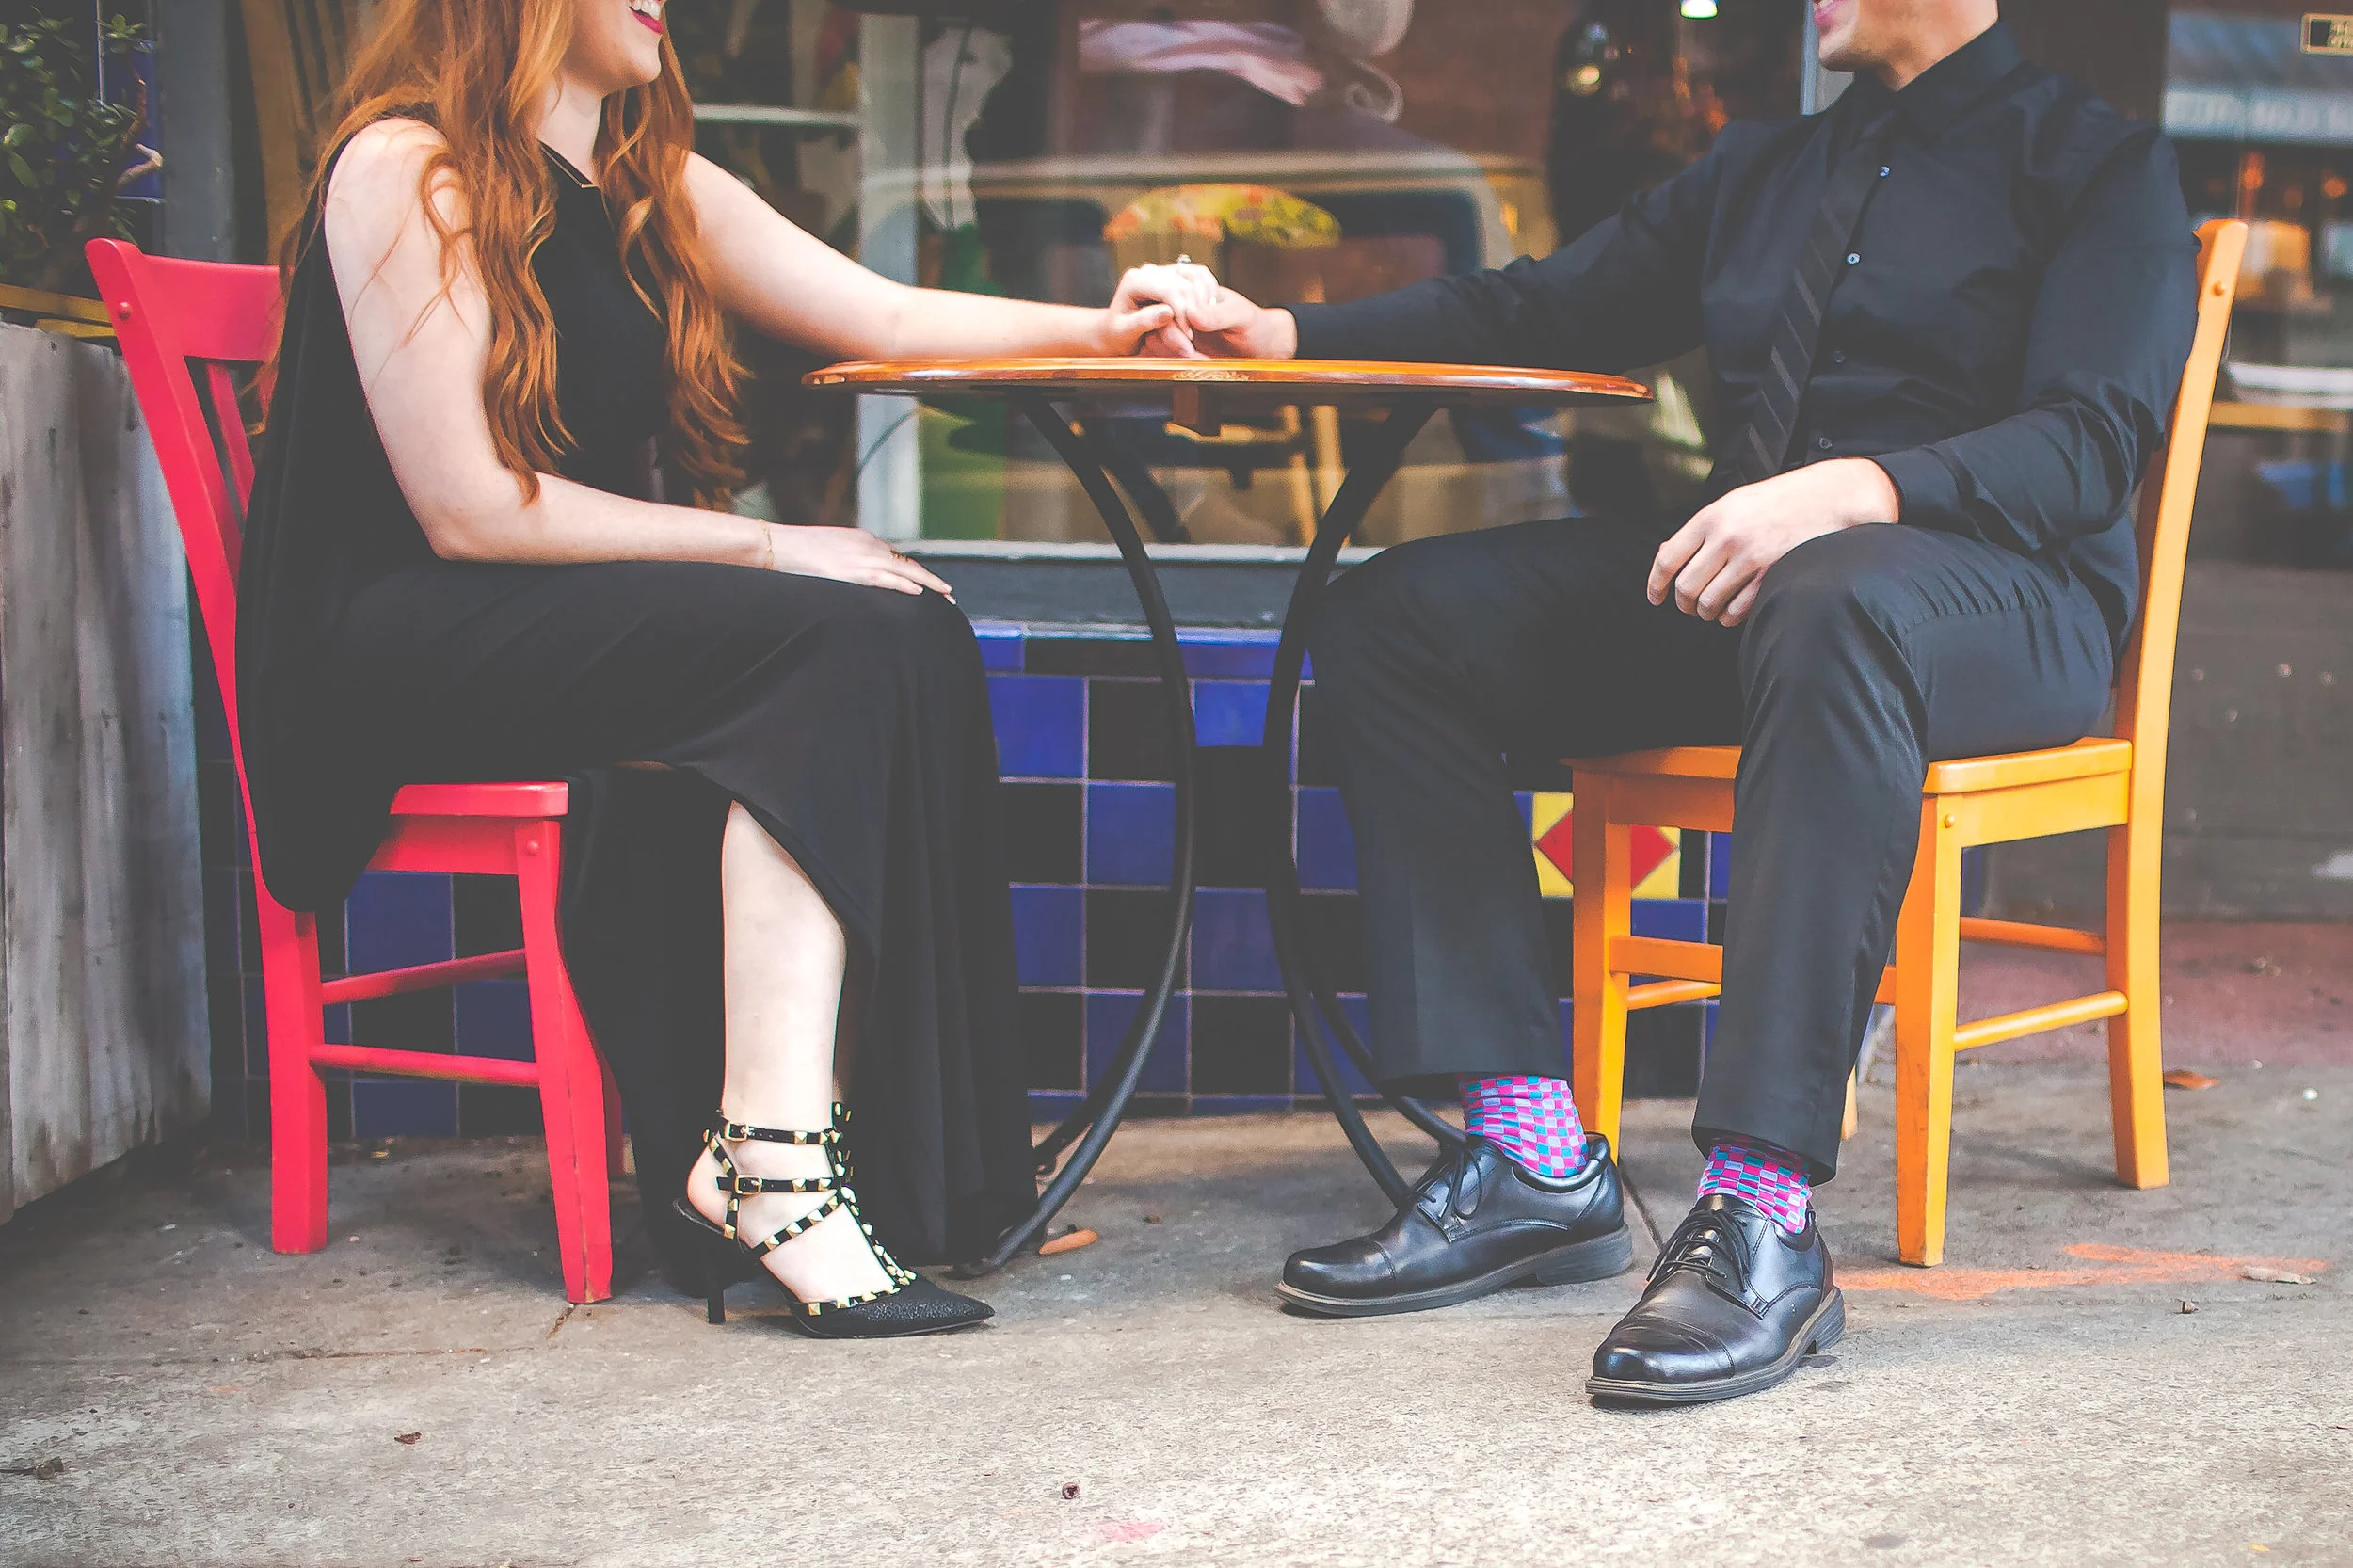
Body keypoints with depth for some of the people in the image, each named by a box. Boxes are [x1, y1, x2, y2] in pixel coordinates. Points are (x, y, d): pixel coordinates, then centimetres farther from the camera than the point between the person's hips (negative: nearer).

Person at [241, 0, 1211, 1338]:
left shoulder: (656, 187, 16)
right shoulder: (404, 168, -9)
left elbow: (889, 319, 18)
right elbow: (467, 509, -16)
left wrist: (1097, 330, 4)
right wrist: (764, 548, -17)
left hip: (587, 616, 8)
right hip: (397, 651, -8)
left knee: (911, 640, -18)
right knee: (833, 641, -27)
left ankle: (754, 1145, -25)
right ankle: (771, 1152, -31)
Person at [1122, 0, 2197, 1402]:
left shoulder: (2104, 168, 3)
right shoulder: (1764, 168, 24)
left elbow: (2094, 441, -12)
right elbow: (1545, 311, 24)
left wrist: (1860, 488, -31)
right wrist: (1290, 335, 11)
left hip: (2002, 588, -7)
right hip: (1740, 571, 7)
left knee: (1834, 611, -42)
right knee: (1394, 618, -11)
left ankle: (1764, 1216, -45)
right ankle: (1534, 1160, -18)